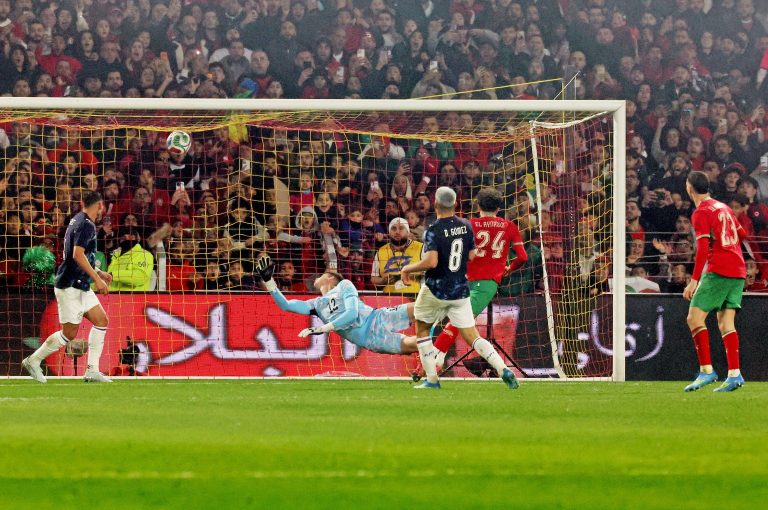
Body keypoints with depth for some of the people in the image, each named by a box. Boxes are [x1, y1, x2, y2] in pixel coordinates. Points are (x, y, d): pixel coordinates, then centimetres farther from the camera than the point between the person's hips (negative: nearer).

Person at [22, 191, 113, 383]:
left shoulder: (78, 221, 15)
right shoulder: (86, 225, -15)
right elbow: (78, 254, -26)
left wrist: (98, 273, 25)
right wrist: (97, 279, -25)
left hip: (80, 286, 10)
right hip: (70, 286, -10)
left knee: (101, 321, 6)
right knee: (69, 333, -5)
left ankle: (92, 371, 5)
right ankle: (34, 360, 9)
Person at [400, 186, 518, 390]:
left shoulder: (433, 231, -16)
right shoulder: (466, 226, 2)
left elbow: (431, 262, -27)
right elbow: (472, 256, 10)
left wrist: (408, 269, -12)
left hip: (435, 290, -5)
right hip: (461, 290, 5)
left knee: (421, 327, 17)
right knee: (472, 336, 5)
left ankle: (432, 379, 13)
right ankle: (503, 370, -14)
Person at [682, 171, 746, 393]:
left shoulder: (701, 212, -8)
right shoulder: (723, 208, 16)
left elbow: (702, 248, -17)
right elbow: (742, 234, 28)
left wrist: (694, 280, -20)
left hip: (718, 271, -8)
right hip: (738, 271, 8)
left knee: (695, 318, -7)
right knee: (726, 323, 6)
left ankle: (706, 370, -15)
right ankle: (734, 375, -3)